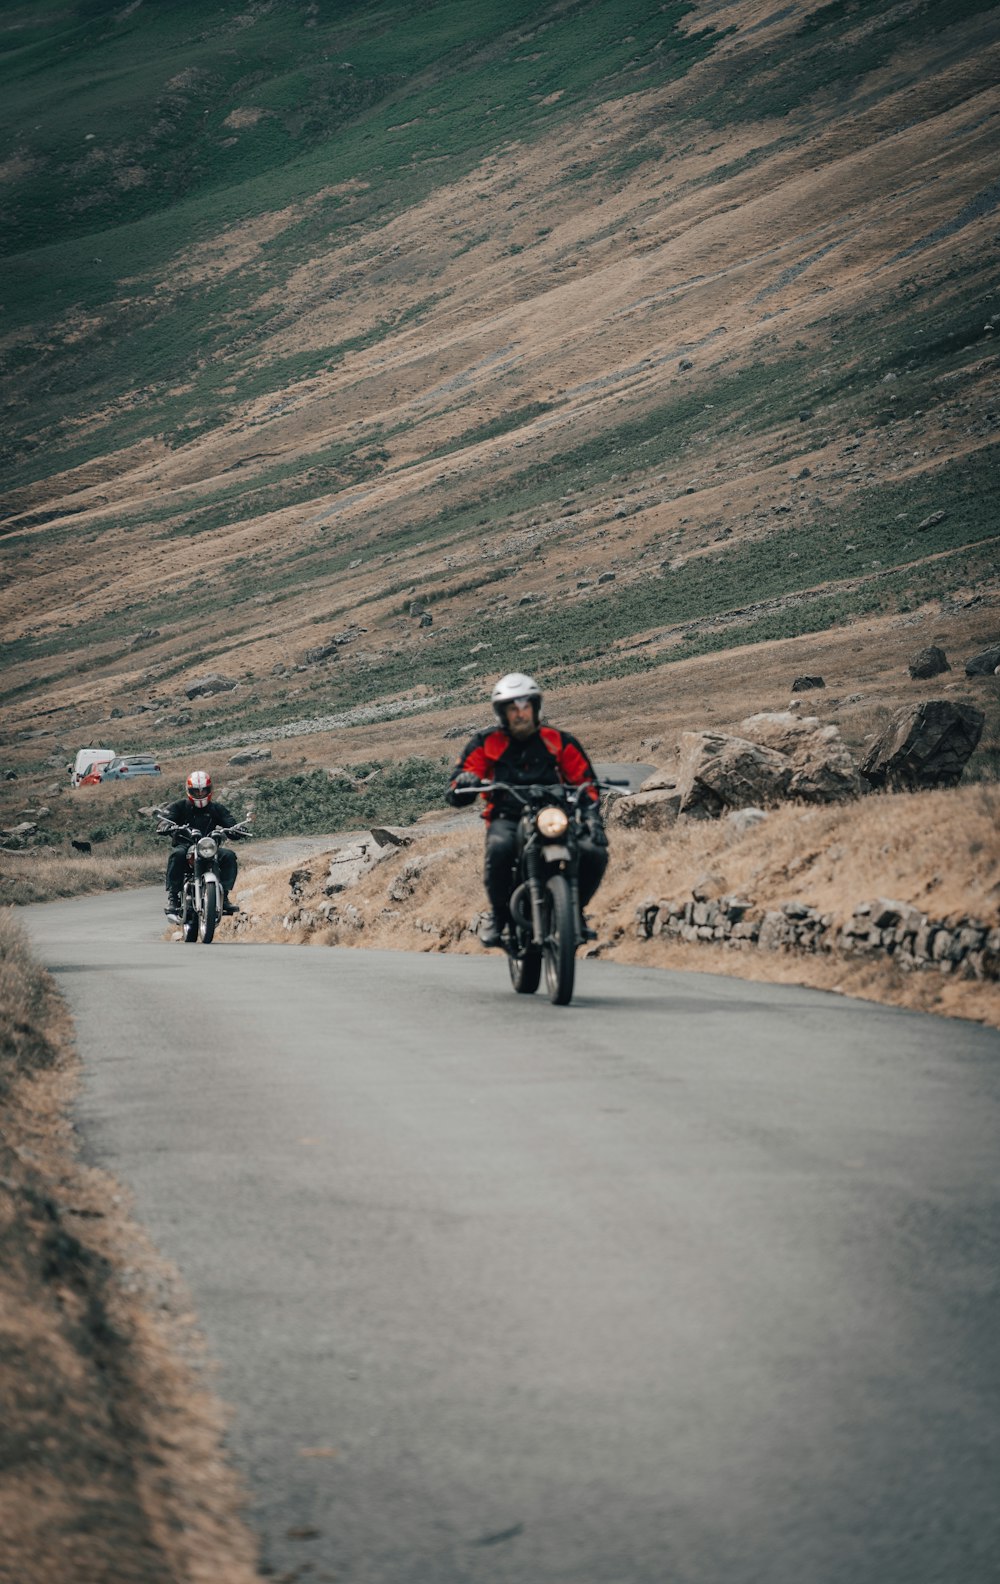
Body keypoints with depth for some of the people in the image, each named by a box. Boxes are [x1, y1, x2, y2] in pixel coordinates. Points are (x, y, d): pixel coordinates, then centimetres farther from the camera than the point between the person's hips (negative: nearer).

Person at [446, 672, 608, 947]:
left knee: (594, 853, -25)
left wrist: (592, 818, -9)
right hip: (507, 818, -1)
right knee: (499, 847, -38)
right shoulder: (486, 744, 8)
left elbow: (585, 782, 9)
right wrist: (463, 782, -23)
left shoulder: (560, 743, 11)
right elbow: (456, 794, 3)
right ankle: (498, 912, -11)